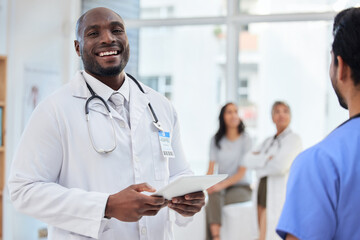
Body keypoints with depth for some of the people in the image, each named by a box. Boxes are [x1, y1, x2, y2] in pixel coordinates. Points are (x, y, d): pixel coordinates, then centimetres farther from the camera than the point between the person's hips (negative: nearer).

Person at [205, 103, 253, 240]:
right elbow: (211, 168, 5)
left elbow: (242, 172, -9)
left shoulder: (245, 139, -3)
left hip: (241, 187, -3)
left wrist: (221, 185, -22)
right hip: (220, 187, 3)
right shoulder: (216, 140, 10)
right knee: (212, 197, -33)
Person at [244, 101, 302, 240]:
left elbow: (281, 166, -19)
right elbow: (248, 160, 5)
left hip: (277, 194, -7)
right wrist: (266, 159, -13)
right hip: (263, 190, 8)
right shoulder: (268, 141, 19)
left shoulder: (294, 139, -4)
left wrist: (258, 161, -2)